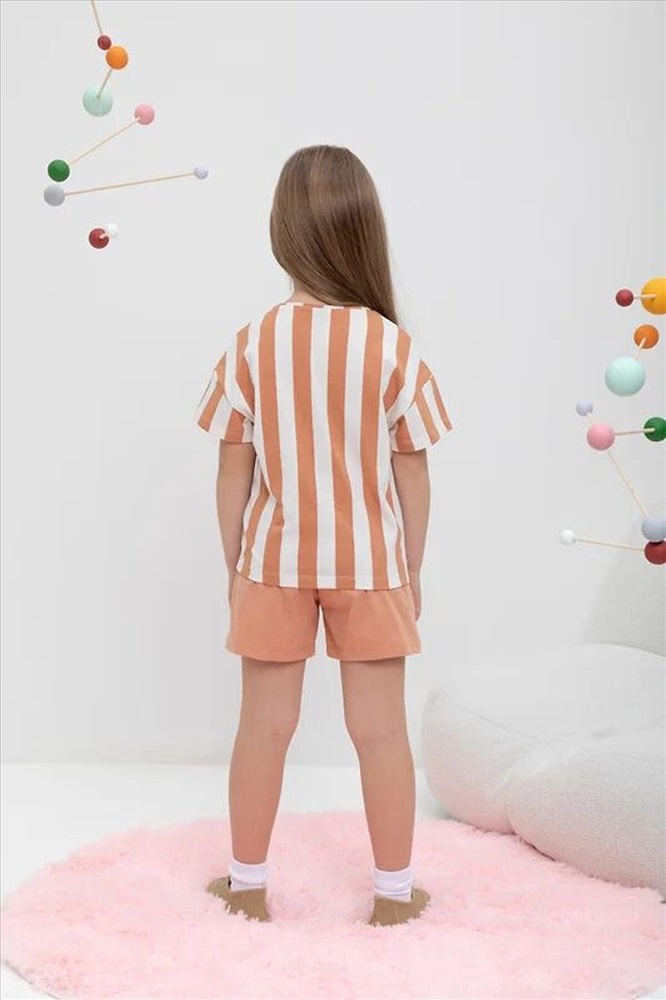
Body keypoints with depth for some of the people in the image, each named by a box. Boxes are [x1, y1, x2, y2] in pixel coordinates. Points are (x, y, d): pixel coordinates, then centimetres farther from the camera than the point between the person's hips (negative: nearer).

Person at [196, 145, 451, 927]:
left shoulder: (252, 347, -10)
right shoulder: (395, 348, -11)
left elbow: (233, 473, -5)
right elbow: (412, 476, -5)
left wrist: (235, 565, 8)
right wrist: (411, 569, 7)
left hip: (275, 560, 1)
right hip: (369, 560, -1)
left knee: (265, 723, 13)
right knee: (380, 727, 10)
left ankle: (248, 884, 27)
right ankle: (394, 891, 23)